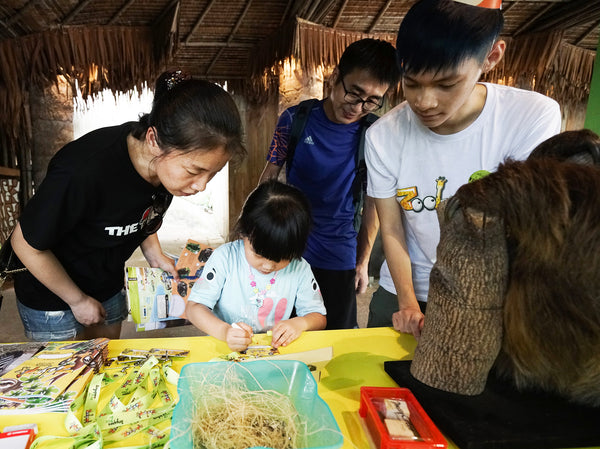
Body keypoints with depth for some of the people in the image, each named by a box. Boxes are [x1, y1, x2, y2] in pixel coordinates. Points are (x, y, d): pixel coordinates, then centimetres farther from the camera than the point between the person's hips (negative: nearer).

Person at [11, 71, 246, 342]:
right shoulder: (84, 172, -38)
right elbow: (26, 243, -21)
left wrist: (153, 252, -6)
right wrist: (78, 300, -12)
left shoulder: (170, 158, -18)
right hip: (51, 299, -5)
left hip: (109, 287, 5)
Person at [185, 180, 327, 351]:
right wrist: (224, 331, -28)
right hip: (225, 350, -1)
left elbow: (319, 317, 5)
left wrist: (300, 323, -17)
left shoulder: (299, 269, -5)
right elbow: (194, 307, -11)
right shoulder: (225, 257, -9)